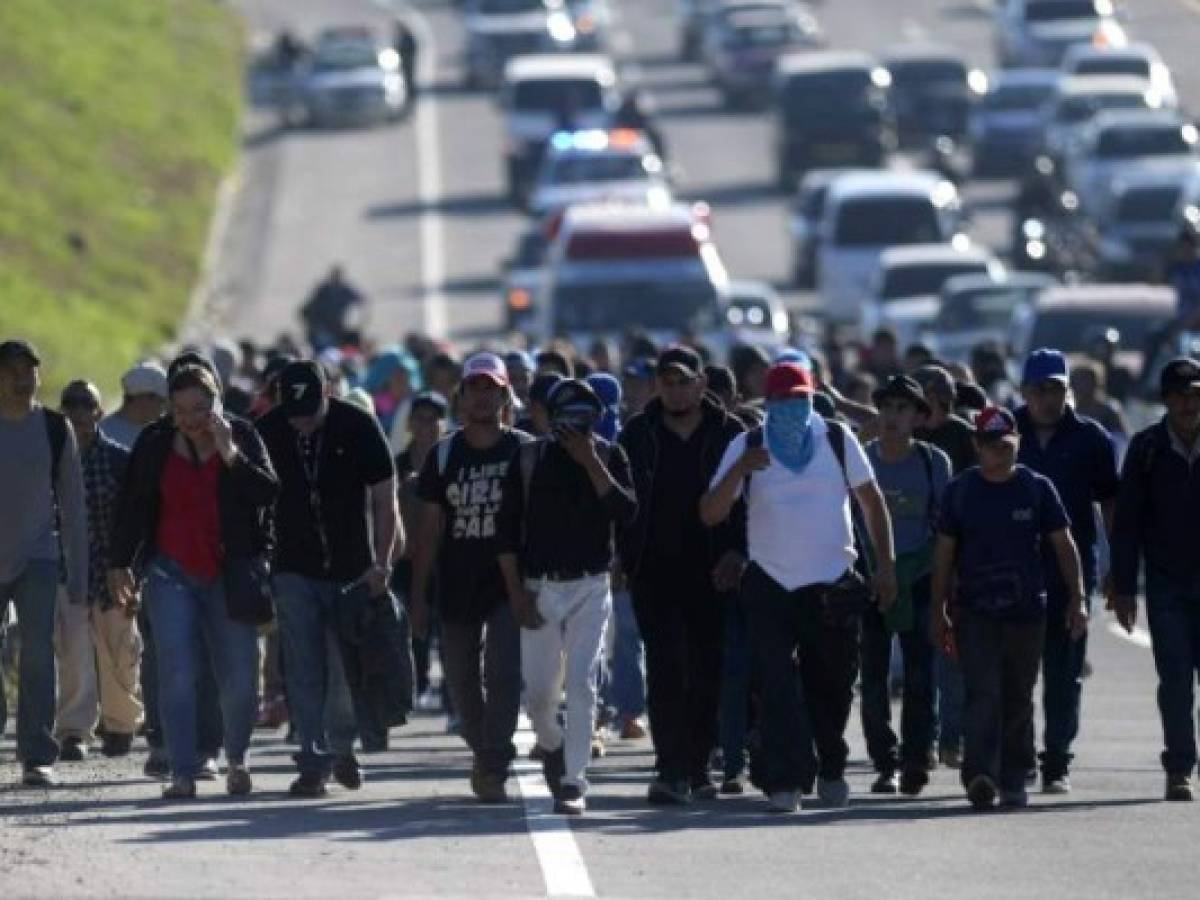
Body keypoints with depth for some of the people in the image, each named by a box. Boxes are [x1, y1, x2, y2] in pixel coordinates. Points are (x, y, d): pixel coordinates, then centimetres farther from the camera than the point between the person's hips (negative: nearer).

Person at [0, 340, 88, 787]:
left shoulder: (55, 429, 2)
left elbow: (72, 506, 6)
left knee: (38, 654, -14)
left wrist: (79, 577, 3)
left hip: (38, 555, 0)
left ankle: (38, 758, -16)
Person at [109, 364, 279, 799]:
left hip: (229, 577, 0)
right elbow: (131, 506, 10)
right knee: (177, 672, -12)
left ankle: (237, 761, 29)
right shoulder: (155, 445, 3)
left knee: (240, 679, 3)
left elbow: (268, 492, -10)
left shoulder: (242, 437, 1)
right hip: (172, 574, 0)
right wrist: (119, 564, 9)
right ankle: (183, 774, -13)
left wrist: (229, 454, -20)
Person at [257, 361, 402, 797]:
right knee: (304, 673, -5)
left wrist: (381, 562, -13)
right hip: (296, 571, 1)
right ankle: (314, 763, -3)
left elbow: (384, 500, -5)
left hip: (353, 569, -1)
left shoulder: (359, 428, -9)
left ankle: (341, 747, 25)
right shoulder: (268, 432, -4)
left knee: (349, 670, 3)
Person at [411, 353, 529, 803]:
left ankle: (494, 770, -13)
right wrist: (417, 594, 3)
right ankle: (485, 754, 31)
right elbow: (429, 528, 7)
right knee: (461, 679, 10)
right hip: (457, 588, 3)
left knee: (504, 673, -15)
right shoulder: (444, 454, 6)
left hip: (510, 584, -3)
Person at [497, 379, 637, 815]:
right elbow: (507, 528, 2)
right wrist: (516, 591, -5)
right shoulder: (529, 459, 1)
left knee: (581, 685, -10)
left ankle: (573, 781, -8)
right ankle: (552, 745, 34)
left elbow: (626, 512, -12)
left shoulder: (609, 456, 2)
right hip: (539, 587, 1)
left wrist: (591, 463, -17)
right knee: (538, 692, 3)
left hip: (590, 587, -1)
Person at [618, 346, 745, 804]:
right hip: (654, 571, -1)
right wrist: (622, 558, -1)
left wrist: (736, 552, -10)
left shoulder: (728, 434, 3)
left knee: (707, 671, 6)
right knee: (665, 667, -10)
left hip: (711, 572, 1)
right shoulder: (638, 434, 5)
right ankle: (672, 770, -15)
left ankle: (696, 769, 16)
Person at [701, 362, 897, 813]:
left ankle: (830, 770, 30)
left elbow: (871, 500, 11)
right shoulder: (747, 447, -1)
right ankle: (785, 781, -15)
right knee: (777, 686, -13)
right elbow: (711, 514, -8)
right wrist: (738, 471, -25)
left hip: (833, 586, 1)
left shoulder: (837, 439, 3)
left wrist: (885, 565, 4)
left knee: (833, 685, 10)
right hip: (771, 586, -1)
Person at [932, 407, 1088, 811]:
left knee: (1018, 701, 7)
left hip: (1027, 611, 1)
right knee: (982, 694, -13)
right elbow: (944, 553, 9)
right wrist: (939, 612, 6)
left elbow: (1064, 546, 7)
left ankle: (1013, 780, 16)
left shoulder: (1037, 488, 6)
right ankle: (980, 777, -24)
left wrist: (1077, 599, -2)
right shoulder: (960, 490, 6)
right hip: (974, 611, -1)